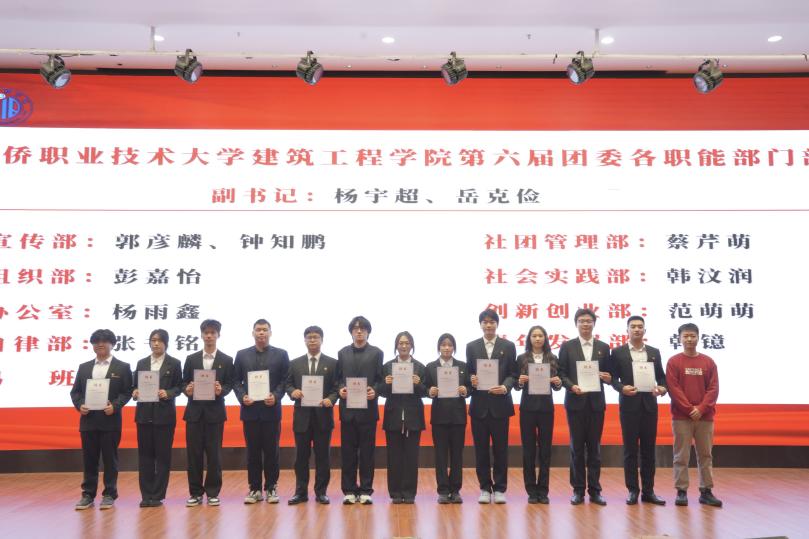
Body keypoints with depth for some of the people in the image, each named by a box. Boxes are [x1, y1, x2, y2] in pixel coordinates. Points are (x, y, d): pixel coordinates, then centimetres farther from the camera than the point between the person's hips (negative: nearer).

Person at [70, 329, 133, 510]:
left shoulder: (122, 367, 3)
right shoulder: (84, 367, 13)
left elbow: (127, 392, -1)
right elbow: (75, 391, 11)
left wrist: (115, 406, -17)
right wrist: (80, 405, -8)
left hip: (110, 420, -3)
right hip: (88, 420, 3)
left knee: (110, 458, 2)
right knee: (89, 459, 8)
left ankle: (109, 495, 11)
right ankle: (88, 495, 17)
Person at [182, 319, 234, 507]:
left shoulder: (226, 360, 4)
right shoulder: (191, 359, 9)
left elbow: (229, 385, 1)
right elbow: (184, 383, 8)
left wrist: (221, 390, -20)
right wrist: (187, 390, -13)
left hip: (215, 411, -2)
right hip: (194, 411, 2)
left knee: (214, 453, 1)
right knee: (193, 453, 4)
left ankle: (212, 492, 11)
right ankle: (195, 493, 13)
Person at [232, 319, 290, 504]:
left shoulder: (281, 355, 5)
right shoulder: (242, 355, 10)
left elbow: (285, 380, 1)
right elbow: (236, 381, 8)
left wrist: (276, 397, -14)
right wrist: (242, 397, -9)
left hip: (271, 409, -1)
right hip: (250, 410, 1)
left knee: (271, 451, 3)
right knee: (253, 451, 5)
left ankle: (271, 488, 12)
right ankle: (254, 489, 13)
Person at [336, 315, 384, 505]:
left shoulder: (376, 353, 6)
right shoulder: (342, 353, 13)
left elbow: (380, 379, 2)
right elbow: (338, 378, 9)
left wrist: (374, 391, -17)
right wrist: (340, 389, -10)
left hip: (368, 408, -2)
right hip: (347, 408, 2)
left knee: (367, 451, 2)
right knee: (348, 451, 4)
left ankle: (366, 490, 8)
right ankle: (349, 490, 11)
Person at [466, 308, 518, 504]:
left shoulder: (508, 346, 5)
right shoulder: (471, 347, 8)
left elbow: (513, 374, 2)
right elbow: (468, 372, 9)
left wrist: (505, 387, -16)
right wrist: (471, 380, -13)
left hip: (500, 404, -1)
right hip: (479, 404, 1)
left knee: (500, 449, 3)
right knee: (481, 449, 5)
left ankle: (499, 489, 13)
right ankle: (485, 488, 15)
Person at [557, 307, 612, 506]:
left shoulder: (603, 347, 9)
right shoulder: (567, 346, 4)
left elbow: (609, 374, 10)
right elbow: (561, 373, 1)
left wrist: (608, 377, -12)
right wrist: (572, 386, -16)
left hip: (596, 402, 1)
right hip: (575, 402, -1)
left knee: (594, 447, 5)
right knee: (577, 447, 3)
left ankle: (594, 490, 11)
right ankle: (578, 490, 10)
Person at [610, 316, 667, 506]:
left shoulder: (654, 352, 11)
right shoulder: (618, 352, 2)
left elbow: (661, 376, 10)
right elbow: (613, 378, 1)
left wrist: (662, 388, -10)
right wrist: (622, 388, -18)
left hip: (649, 405, 3)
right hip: (629, 405, -2)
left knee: (648, 449, 6)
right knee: (630, 449, 1)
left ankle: (648, 491, 13)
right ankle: (632, 490, 8)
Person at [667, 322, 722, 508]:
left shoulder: (708, 362, 7)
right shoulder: (673, 362, 0)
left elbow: (713, 389, 1)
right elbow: (673, 388, -6)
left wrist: (701, 408, -11)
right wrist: (689, 409, -13)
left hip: (705, 416, 2)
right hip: (681, 417, -2)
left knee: (705, 455, 7)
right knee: (681, 456, 0)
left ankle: (706, 491, 15)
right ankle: (681, 491, 6)